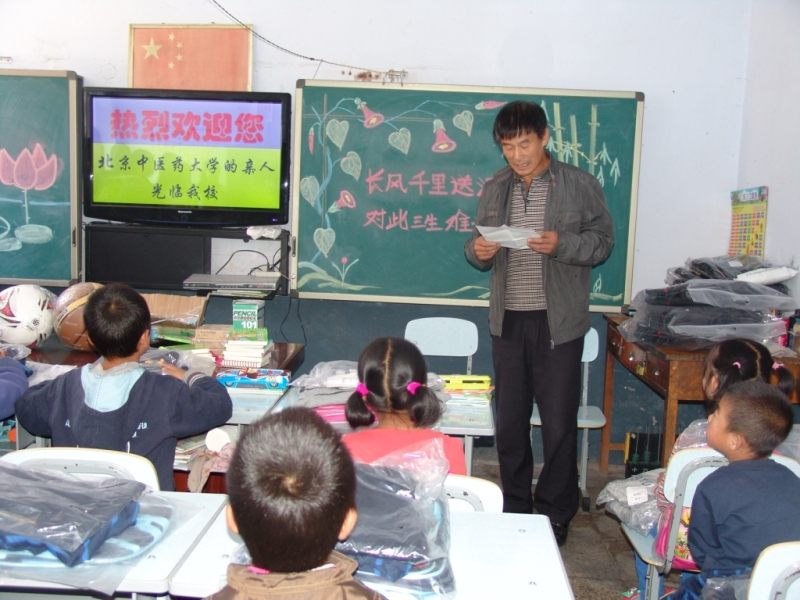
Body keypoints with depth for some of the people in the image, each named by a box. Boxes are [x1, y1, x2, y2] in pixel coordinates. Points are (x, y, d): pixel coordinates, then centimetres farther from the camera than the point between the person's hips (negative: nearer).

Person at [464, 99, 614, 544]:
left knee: (559, 423, 3)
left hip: (557, 321, -4)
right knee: (509, 420, 12)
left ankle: (556, 514, 19)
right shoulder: (496, 189, 9)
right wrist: (478, 251, -11)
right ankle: (514, 509, 27)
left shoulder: (580, 185, -2)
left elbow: (603, 241, -3)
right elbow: (481, 251, 13)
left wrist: (561, 244, -20)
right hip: (508, 320, 4)